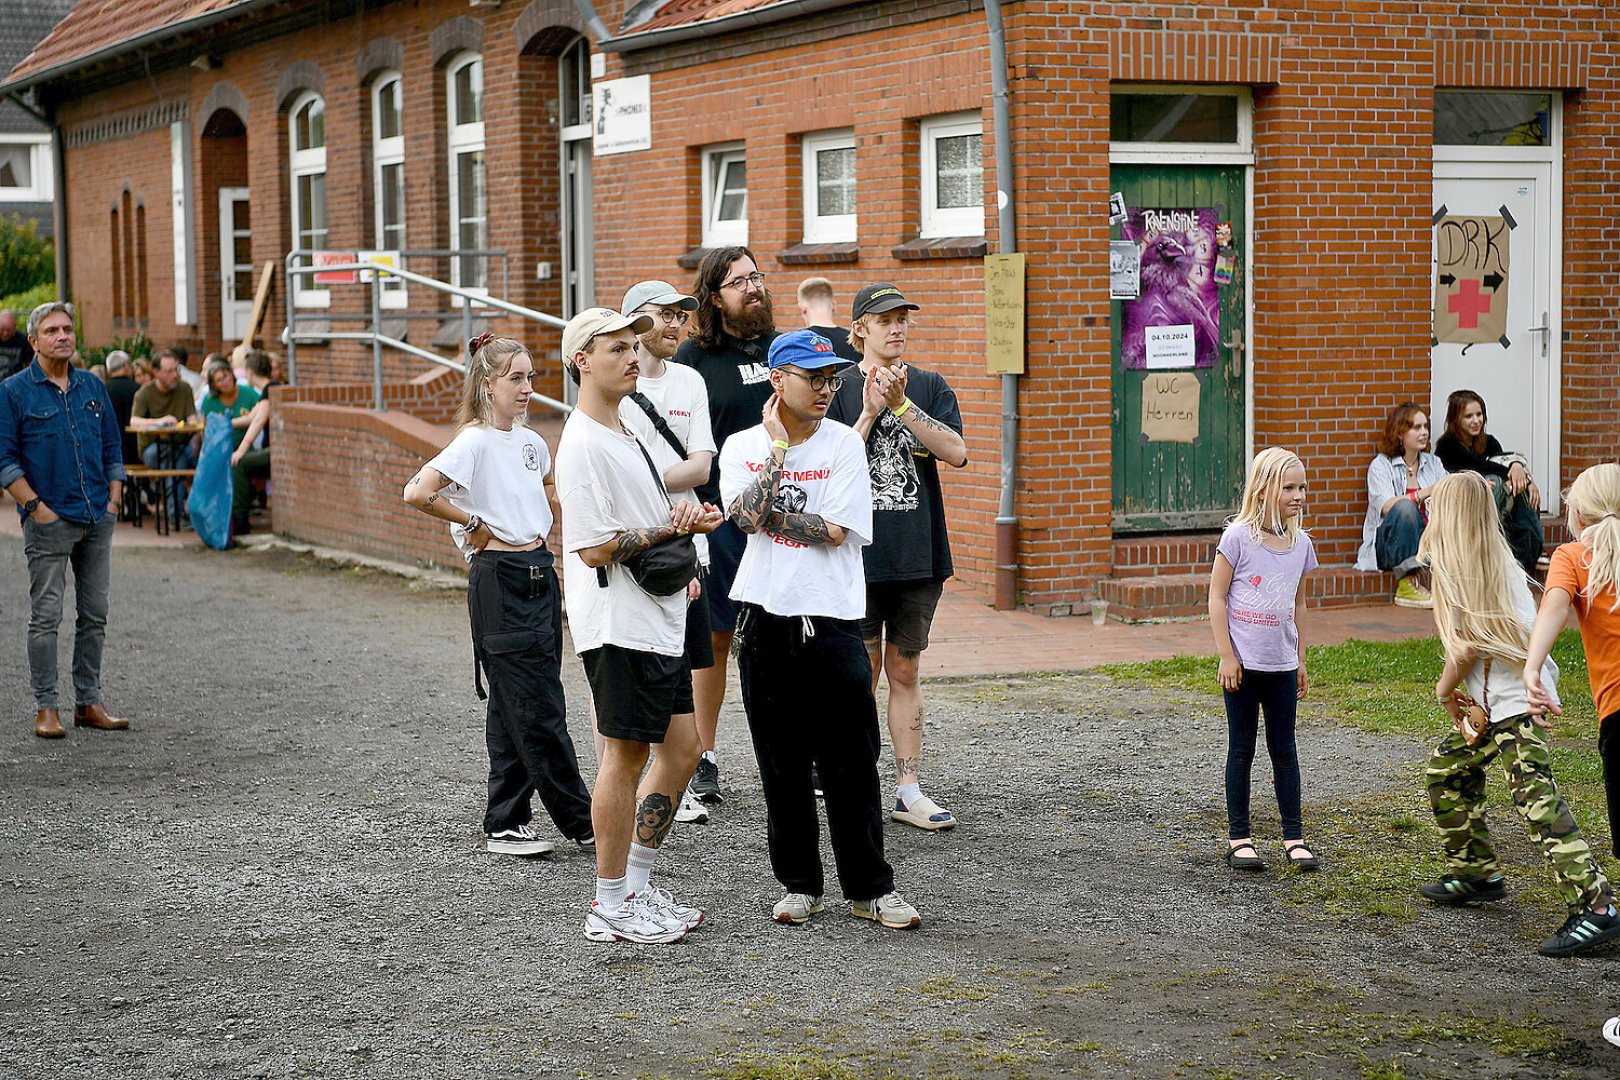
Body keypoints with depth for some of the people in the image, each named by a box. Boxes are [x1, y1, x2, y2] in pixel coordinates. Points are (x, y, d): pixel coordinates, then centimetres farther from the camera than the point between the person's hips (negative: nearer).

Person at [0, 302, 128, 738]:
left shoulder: (93, 387, 12)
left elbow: (113, 447, 17)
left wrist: (113, 501, 7)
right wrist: (36, 506, -12)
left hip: (98, 521, 5)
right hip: (49, 521, -5)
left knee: (94, 615, 8)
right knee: (46, 616, -2)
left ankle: (89, 702, 15)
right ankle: (46, 706, 2)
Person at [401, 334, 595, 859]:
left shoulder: (531, 442, 11)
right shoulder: (475, 442, -11)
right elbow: (417, 493, -24)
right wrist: (473, 524, -13)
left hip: (539, 574, 8)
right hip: (499, 583, -8)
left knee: (513, 711, 10)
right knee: (536, 711, -4)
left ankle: (506, 825, 15)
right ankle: (580, 820, 1)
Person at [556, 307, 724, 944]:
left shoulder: (625, 433, 16)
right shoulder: (582, 444, -15)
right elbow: (594, 547, -20)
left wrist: (687, 519, 3)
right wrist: (670, 528, -16)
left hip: (659, 618, 10)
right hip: (617, 624, -10)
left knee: (682, 749, 13)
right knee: (625, 756, -3)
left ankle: (637, 885, 23)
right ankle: (611, 907, 7)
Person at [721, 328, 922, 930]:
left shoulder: (844, 444, 2)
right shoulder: (742, 447, 6)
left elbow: (834, 530, -9)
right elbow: (747, 518, -12)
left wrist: (765, 514, -7)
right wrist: (778, 447, -8)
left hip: (832, 620, -1)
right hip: (765, 619, 1)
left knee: (851, 765, -1)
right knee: (781, 766, 7)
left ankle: (869, 888, 9)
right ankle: (799, 884, 19)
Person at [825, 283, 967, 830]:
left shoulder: (930, 387, 8)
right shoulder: (839, 390, 1)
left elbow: (956, 452, -7)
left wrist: (901, 404, -14)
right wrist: (870, 413, -15)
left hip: (918, 554, 3)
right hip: (857, 553, -3)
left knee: (904, 672, 8)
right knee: (861, 674, 0)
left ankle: (908, 790, 12)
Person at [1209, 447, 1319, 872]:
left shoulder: (1300, 542, 4)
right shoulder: (1238, 537, -11)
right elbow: (1217, 597, -8)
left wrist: (1301, 660, 15)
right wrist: (1226, 655, -12)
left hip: (1282, 665, 4)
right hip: (1243, 664, -4)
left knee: (1284, 749, 9)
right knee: (1242, 749, 5)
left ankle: (1294, 838, 14)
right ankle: (1239, 838, 12)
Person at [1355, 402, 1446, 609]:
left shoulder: (1433, 463, 17)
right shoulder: (1381, 465, 0)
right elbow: (1387, 506, -17)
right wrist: (1424, 493, -28)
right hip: (1387, 544, -4)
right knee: (1405, 506, -35)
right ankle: (1407, 583, -36)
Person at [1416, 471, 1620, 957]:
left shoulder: (1457, 566, -11)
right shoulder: (1500, 560, 15)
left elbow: (1466, 648, -12)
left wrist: (1445, 691, 3)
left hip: (1516, 702, -10)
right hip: (1494, 702, 10)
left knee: (1535, 797, -19)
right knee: (1447, 769, 22)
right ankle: (1478, 874, 31)